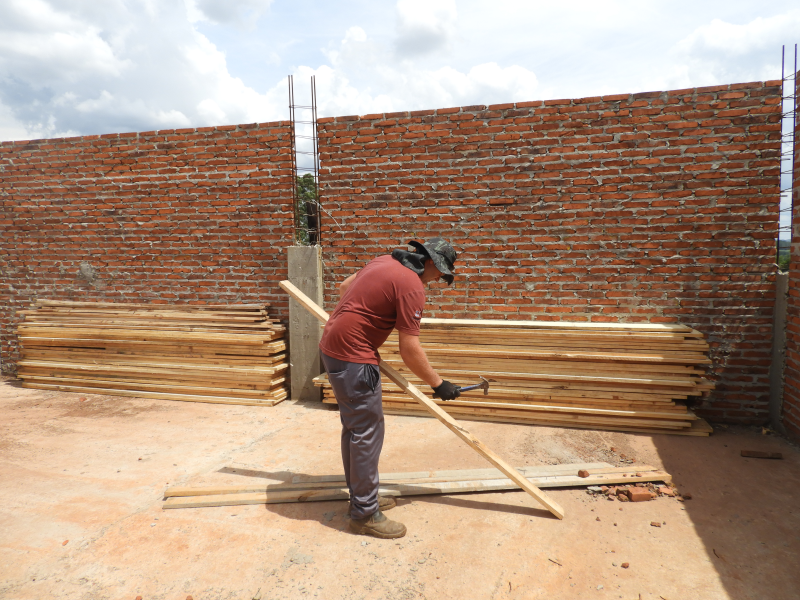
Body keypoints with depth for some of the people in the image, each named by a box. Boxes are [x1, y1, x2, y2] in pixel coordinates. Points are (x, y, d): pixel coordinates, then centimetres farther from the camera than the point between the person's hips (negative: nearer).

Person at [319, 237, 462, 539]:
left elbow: (344, 287, 24)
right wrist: (438, 384, -6)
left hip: (333, 347, 10)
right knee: (367, 432, 0)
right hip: (353, 358, -10)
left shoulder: (385, 261, 10)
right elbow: (410, 351, -17)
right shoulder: (412, 286, -17)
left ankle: (362, 496, 32)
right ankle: (365, 514, 12)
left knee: (354, 427, 18)